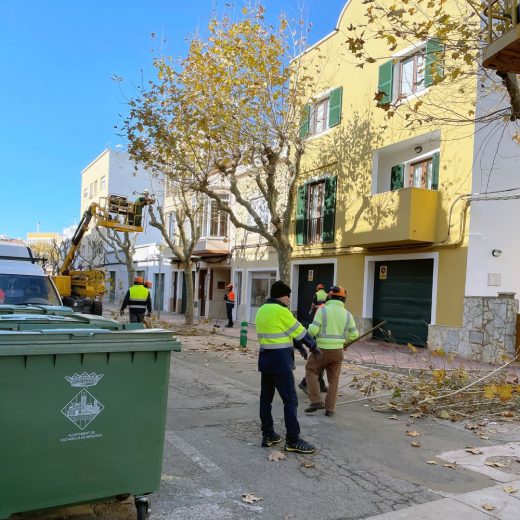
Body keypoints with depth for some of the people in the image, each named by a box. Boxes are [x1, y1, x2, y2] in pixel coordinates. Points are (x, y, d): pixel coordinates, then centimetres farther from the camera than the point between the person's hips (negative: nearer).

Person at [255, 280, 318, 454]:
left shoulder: (262, 310, 11)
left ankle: (268, 435, 19)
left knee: (266, 398, 12)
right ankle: (293, 440, 0)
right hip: (280, 361, -9)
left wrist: (299, 346, 19)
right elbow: (299, 331, -6)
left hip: (265, 359, 9)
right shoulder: (281, 311, -14)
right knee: (290, 400, -3)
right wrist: (313, 346, 11)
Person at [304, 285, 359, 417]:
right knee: (333, 379, 16)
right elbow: (354, 334, 7)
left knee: (311, 371, 15)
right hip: (338, 351, 4)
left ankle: (316, 401, 4)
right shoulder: (347, 314, 1)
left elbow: (313, 330, -16)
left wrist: (310, 333, 6)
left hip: (322, 350, -3)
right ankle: (330, 408, 17)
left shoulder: (322, 310, -11)